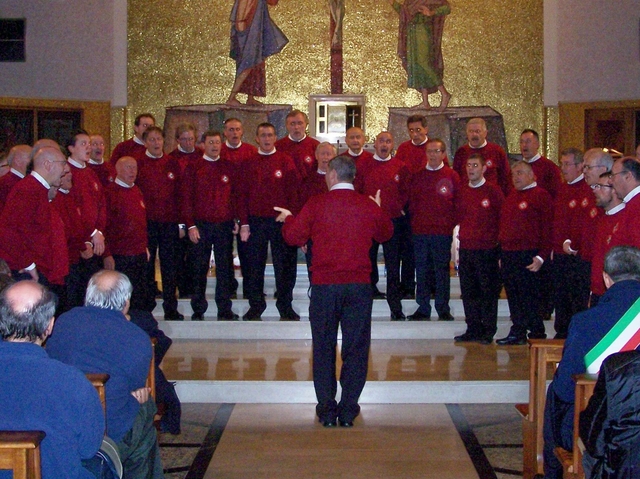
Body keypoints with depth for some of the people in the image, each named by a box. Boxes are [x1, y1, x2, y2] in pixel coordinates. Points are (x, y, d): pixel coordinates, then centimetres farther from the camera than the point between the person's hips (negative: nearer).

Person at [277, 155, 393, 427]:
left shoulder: (316, 205, -5)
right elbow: (386, 233, 17)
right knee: (356, 348, 7)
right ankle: (348, 410, 7)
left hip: (324, 285, -1)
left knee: (323, 348, 8)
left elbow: (293, 236, -1)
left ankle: (327, 410, 8)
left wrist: (287, 218, 20)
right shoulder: (369, 206, 1)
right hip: (359, 286, 1)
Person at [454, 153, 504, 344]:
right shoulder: (462, 191, 11)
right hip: (466, 248, 5)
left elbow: (502, 218, -2)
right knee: (468, 292, 8)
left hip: (487, 249, -5)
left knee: (488, 292, 0)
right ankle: (473, 329, 16)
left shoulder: (493, 191, -4)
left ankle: (488, 332, 6)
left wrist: (499, 244, -4)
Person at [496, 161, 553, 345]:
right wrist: (502, 254, 15)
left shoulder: (541, 196, -5)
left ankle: (537, 334, 5)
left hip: (528, 258, -8)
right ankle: (517, 333, 19)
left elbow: (547, 229, -11)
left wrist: (541, 256, -17)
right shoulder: (512, 196, 20)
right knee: (513, 298, 11)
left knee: (529, 298, -4)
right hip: (508, 256, 8)